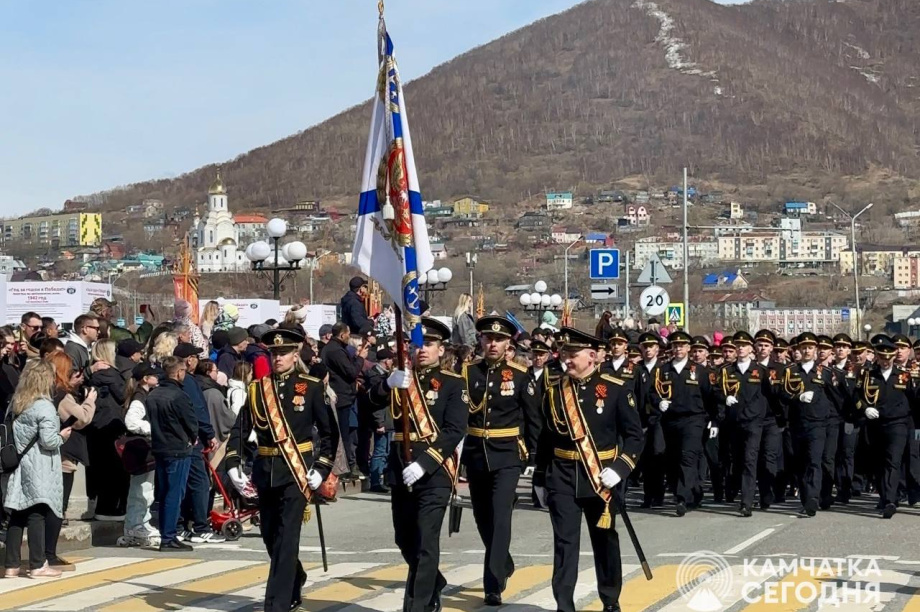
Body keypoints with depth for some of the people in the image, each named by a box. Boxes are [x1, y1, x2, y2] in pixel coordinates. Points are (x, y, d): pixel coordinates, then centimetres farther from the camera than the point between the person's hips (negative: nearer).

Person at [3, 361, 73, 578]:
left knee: (17, 515, 8)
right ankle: (37, 565, -2)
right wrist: (62, 437, 0)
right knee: (37, 514, -4)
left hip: (20, 466, 7)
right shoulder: (44, 407, -13)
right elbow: (48, 440, -18)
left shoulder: (15, 404, 10)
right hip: (39, 470, -7)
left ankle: (12, 565, 11)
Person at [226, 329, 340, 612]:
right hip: (265, 471, 4)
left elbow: (330, 431, 0)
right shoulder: (257, 388, 5)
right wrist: (233, 465, -9)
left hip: (297, 471, -4)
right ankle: (294, 584, 39)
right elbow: (240, 430, 4)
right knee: (270, 536, 14)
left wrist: (321, 468, -9)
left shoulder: (311, 387, -3)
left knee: (286, 538, -9)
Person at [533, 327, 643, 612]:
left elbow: (634, 435, -4)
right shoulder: (554, 391, 3)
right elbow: (546, 438, 10)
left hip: (601, 478, -1)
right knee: (565, 543, -2)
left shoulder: (616, 389, -6)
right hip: (562, 477, 1)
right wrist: (540, 479, 11)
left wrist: (619, 469, -16)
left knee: (605, 541, 12)